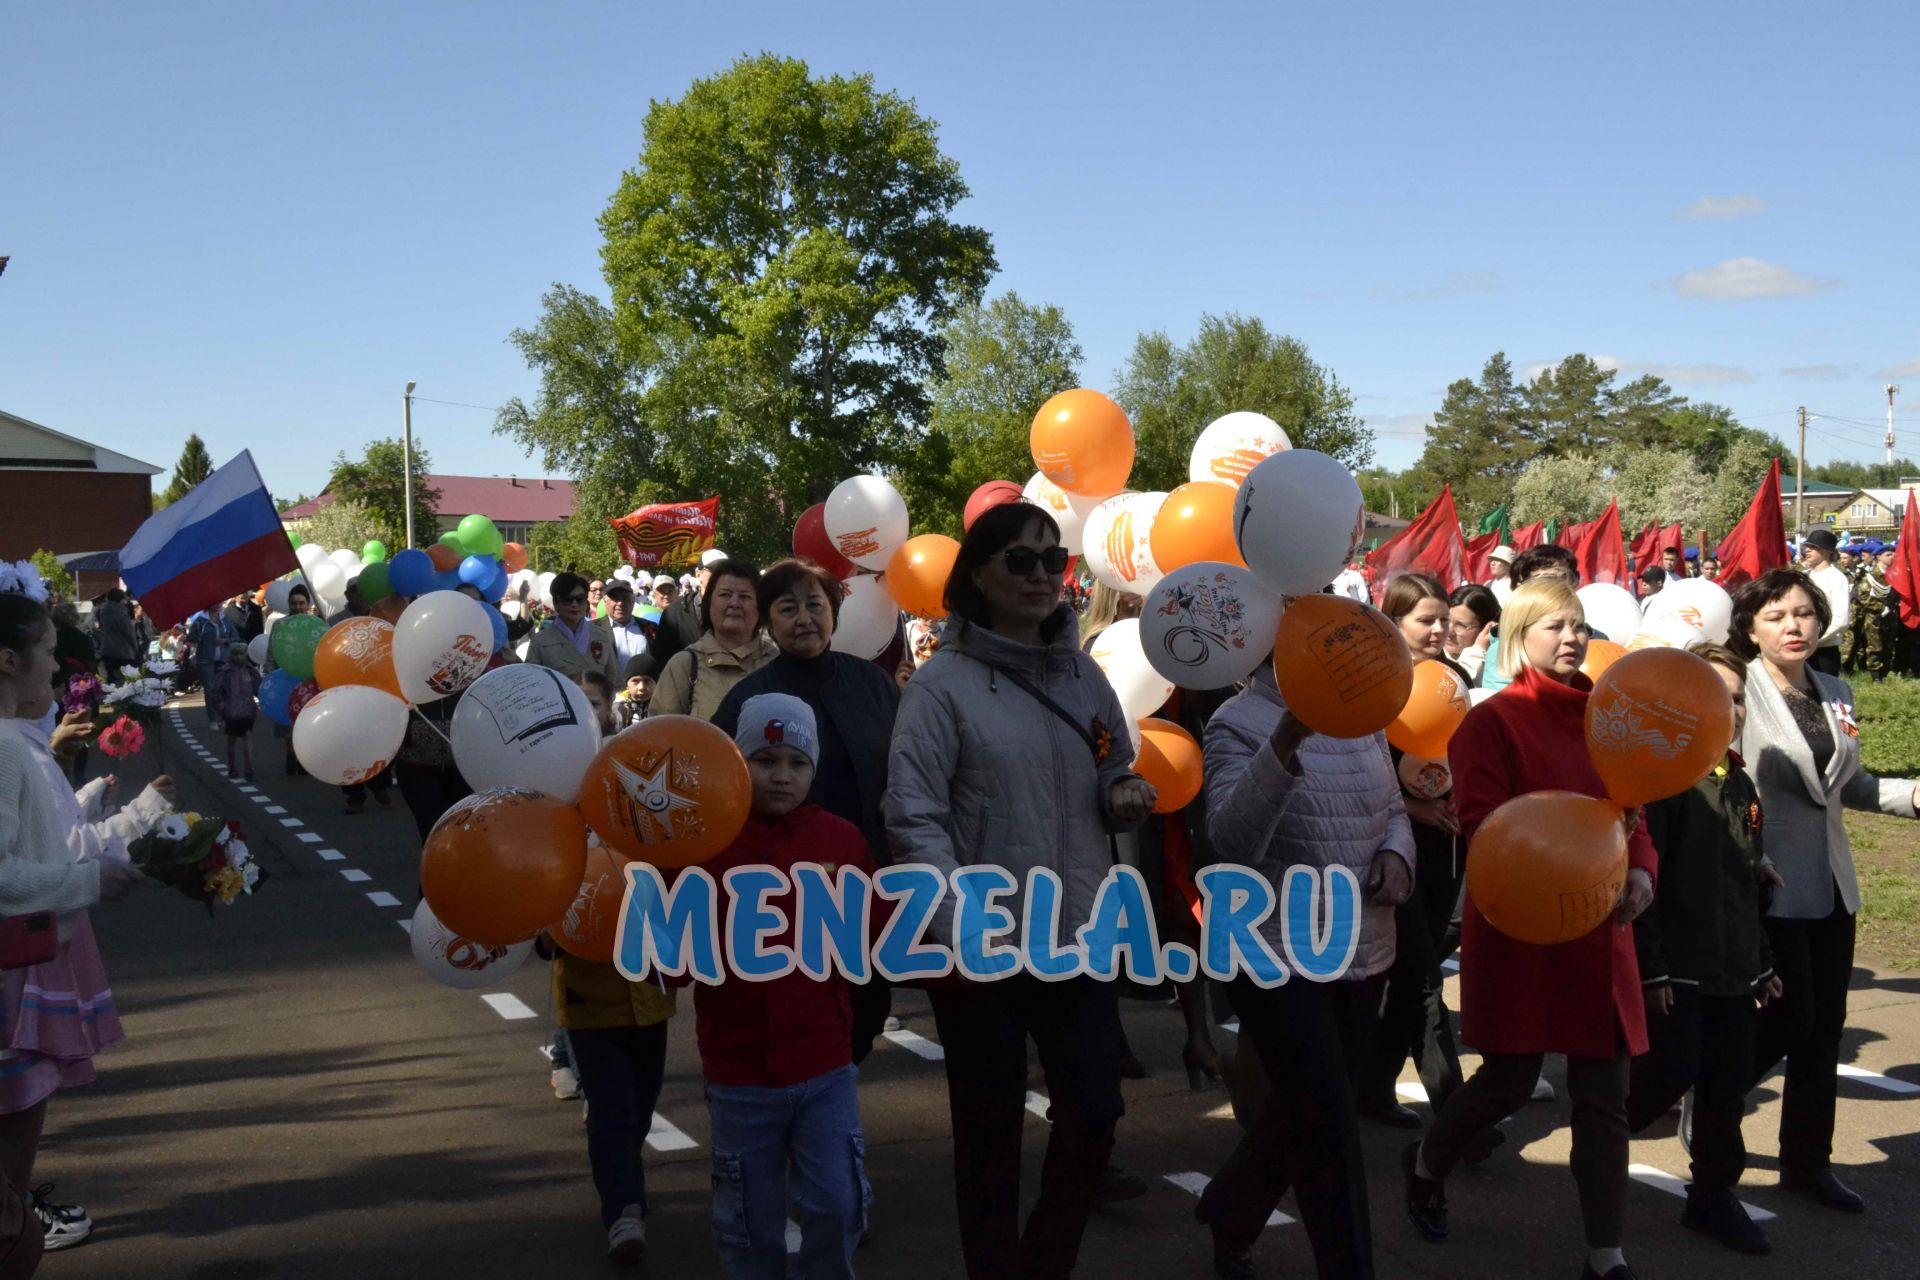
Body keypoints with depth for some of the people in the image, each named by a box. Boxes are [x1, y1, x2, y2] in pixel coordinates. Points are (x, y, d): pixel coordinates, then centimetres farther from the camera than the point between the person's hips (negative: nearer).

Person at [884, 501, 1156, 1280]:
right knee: (990, 1130, 7)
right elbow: (913, 817, -13)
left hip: (1078, 935, 5)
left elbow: (1115, 779, 20)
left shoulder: (1084, 675, 10)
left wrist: (1128, 794, -5)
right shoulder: (943, 683, -8)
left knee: (1095, 1115, 7)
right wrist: (960, 927, -23)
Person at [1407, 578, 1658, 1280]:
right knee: (1509, 1080, 3)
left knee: (1604, 1095, 6)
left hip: (1599, 931, 5)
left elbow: (1631, 811, 13)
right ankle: (1425, 1164, 33)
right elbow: (1480, 821, -16)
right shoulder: (1495, 719, -7)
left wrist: (1639, 870, -8)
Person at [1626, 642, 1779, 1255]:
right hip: (1677, 969, -7)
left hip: (1734, 971, 7)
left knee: (1728, 1085, 11)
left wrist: (1762, 963, 20)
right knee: (1668, 1074, -8)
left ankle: (1713, 1195, 25)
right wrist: (1650, 968, -18)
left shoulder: (1740, 784, 13)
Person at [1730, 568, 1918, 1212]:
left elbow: (1850, 785, 16)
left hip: (1830, 885, 6)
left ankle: (1808, 1161, 25)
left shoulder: (1835, 693, 9)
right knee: (1793, 1017, -4)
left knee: (1825, 1025, 11)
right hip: (1773, 886, -6)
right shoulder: (1736, 694, -12)